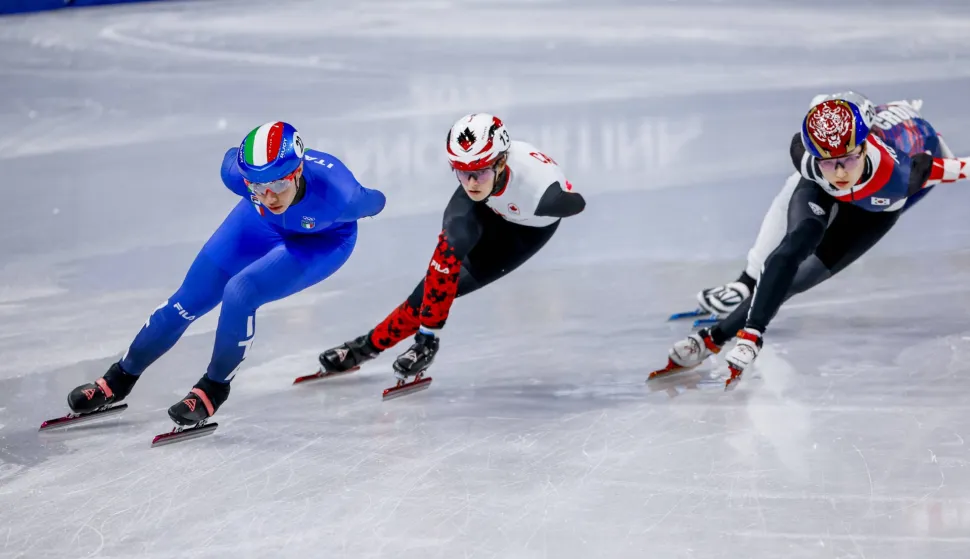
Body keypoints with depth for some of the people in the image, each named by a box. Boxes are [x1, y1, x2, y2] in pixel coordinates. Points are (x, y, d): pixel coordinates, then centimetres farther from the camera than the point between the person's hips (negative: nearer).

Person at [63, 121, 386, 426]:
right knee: (191, 298, 5)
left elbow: (372, 203, -20)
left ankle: (215, 388, 1)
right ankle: (120, 379, 27)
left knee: (239, 293, -25)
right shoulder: (237, 173, -36)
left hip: (324, 239, -3)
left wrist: (372, 204, 4)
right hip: (262, 224, 3)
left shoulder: (338, 195, -44)